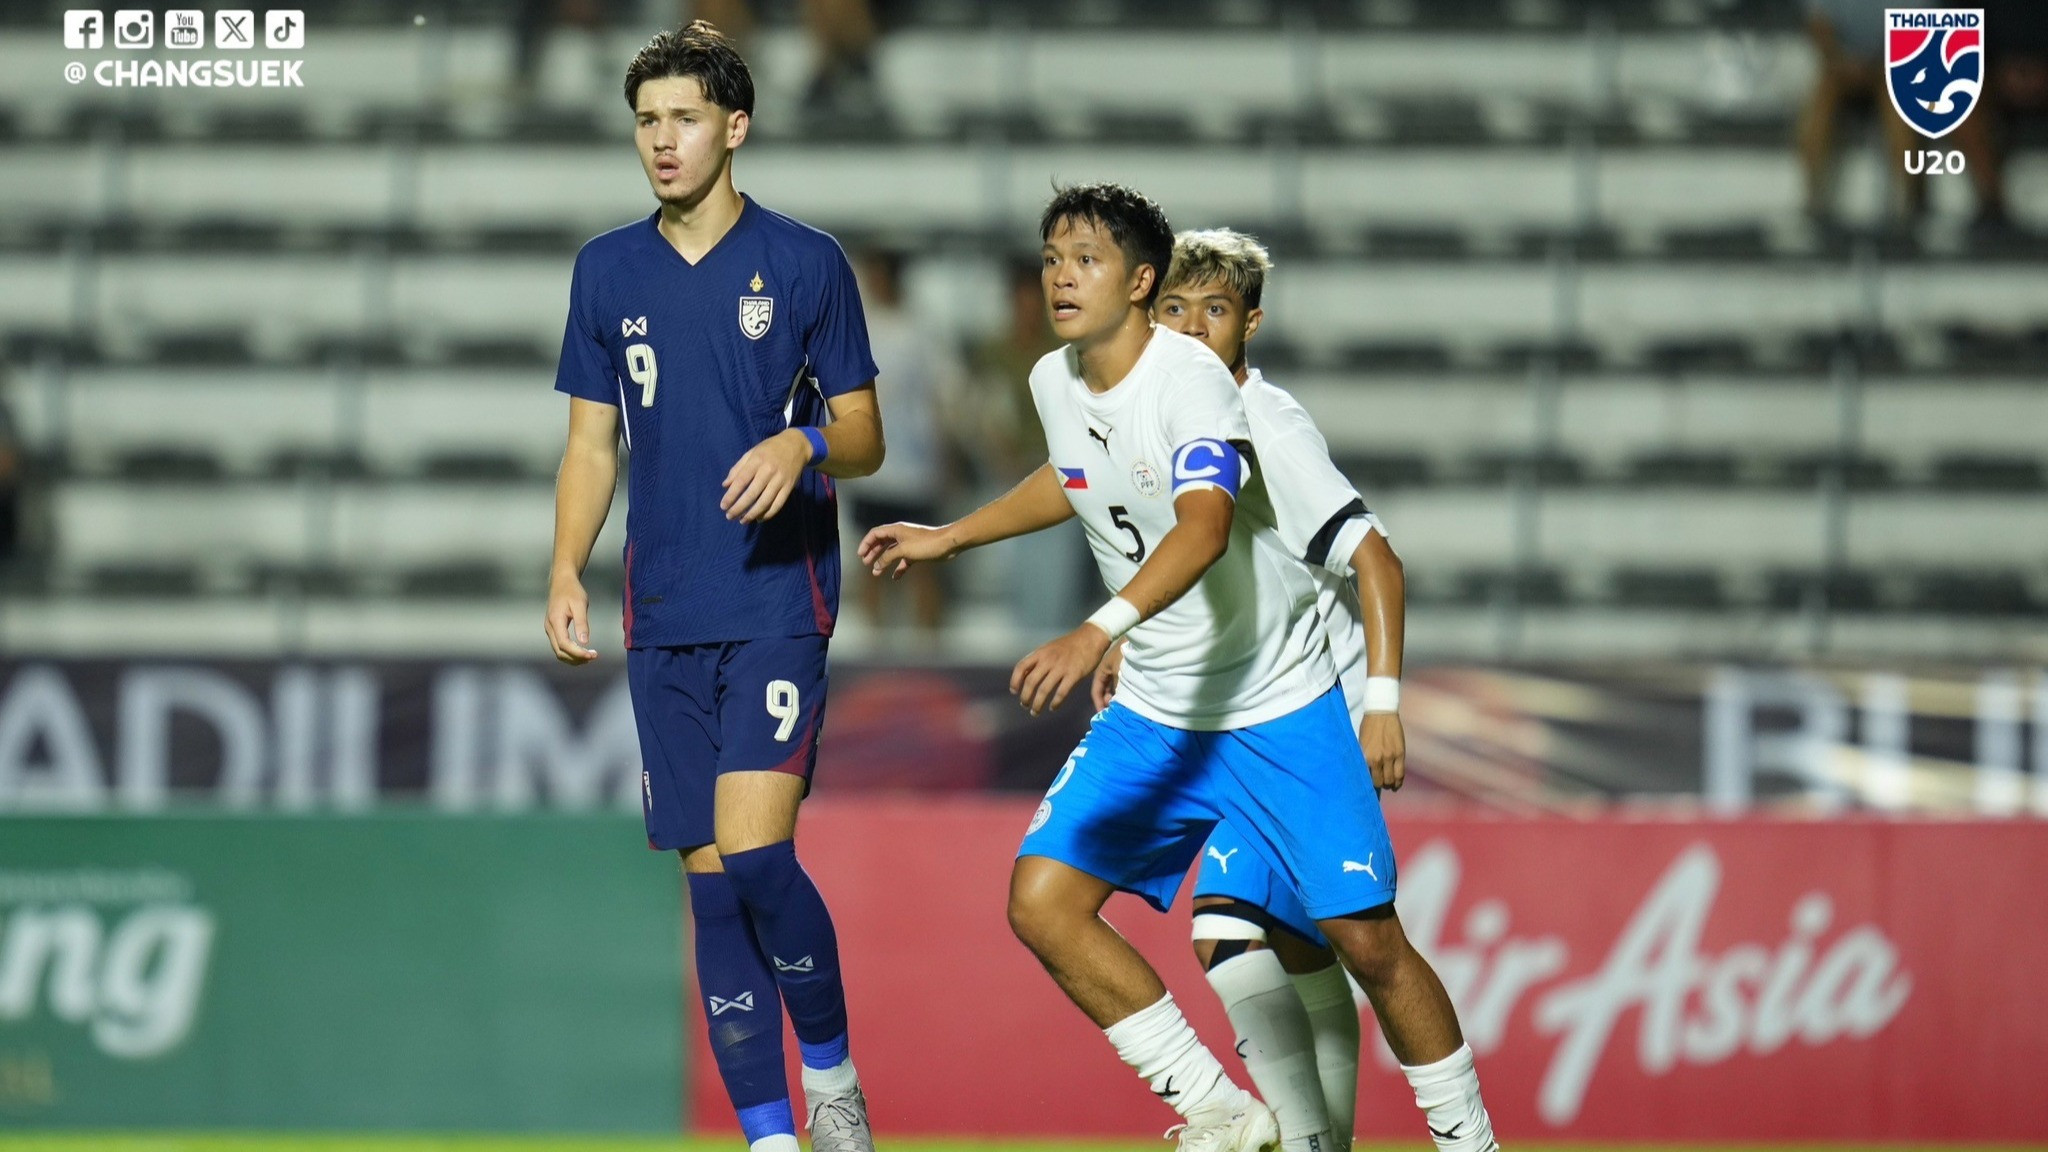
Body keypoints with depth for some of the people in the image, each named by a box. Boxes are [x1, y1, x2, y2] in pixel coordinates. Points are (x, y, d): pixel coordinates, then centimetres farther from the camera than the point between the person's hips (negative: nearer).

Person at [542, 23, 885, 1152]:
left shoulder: (805, 262, 0)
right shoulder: (607, 271, 10)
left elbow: (865, 435, 3)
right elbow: (591, 442, 15)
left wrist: (804, 443, -19)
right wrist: (566, 570, 2)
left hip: (780, 603, -4)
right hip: (664, 622, 4)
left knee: (755, 854, -17)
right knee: (710, 878, 2)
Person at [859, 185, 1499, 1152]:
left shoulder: (1191, 379, -22)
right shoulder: (1055, 383, 0)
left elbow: (1205, 526, -41)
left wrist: (1101, 632, -54)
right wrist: (946, 538, 29)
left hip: (1280, 707, -6)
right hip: (1153, 712, 6)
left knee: (1366, 937, -8)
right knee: (1041, 900, -8)